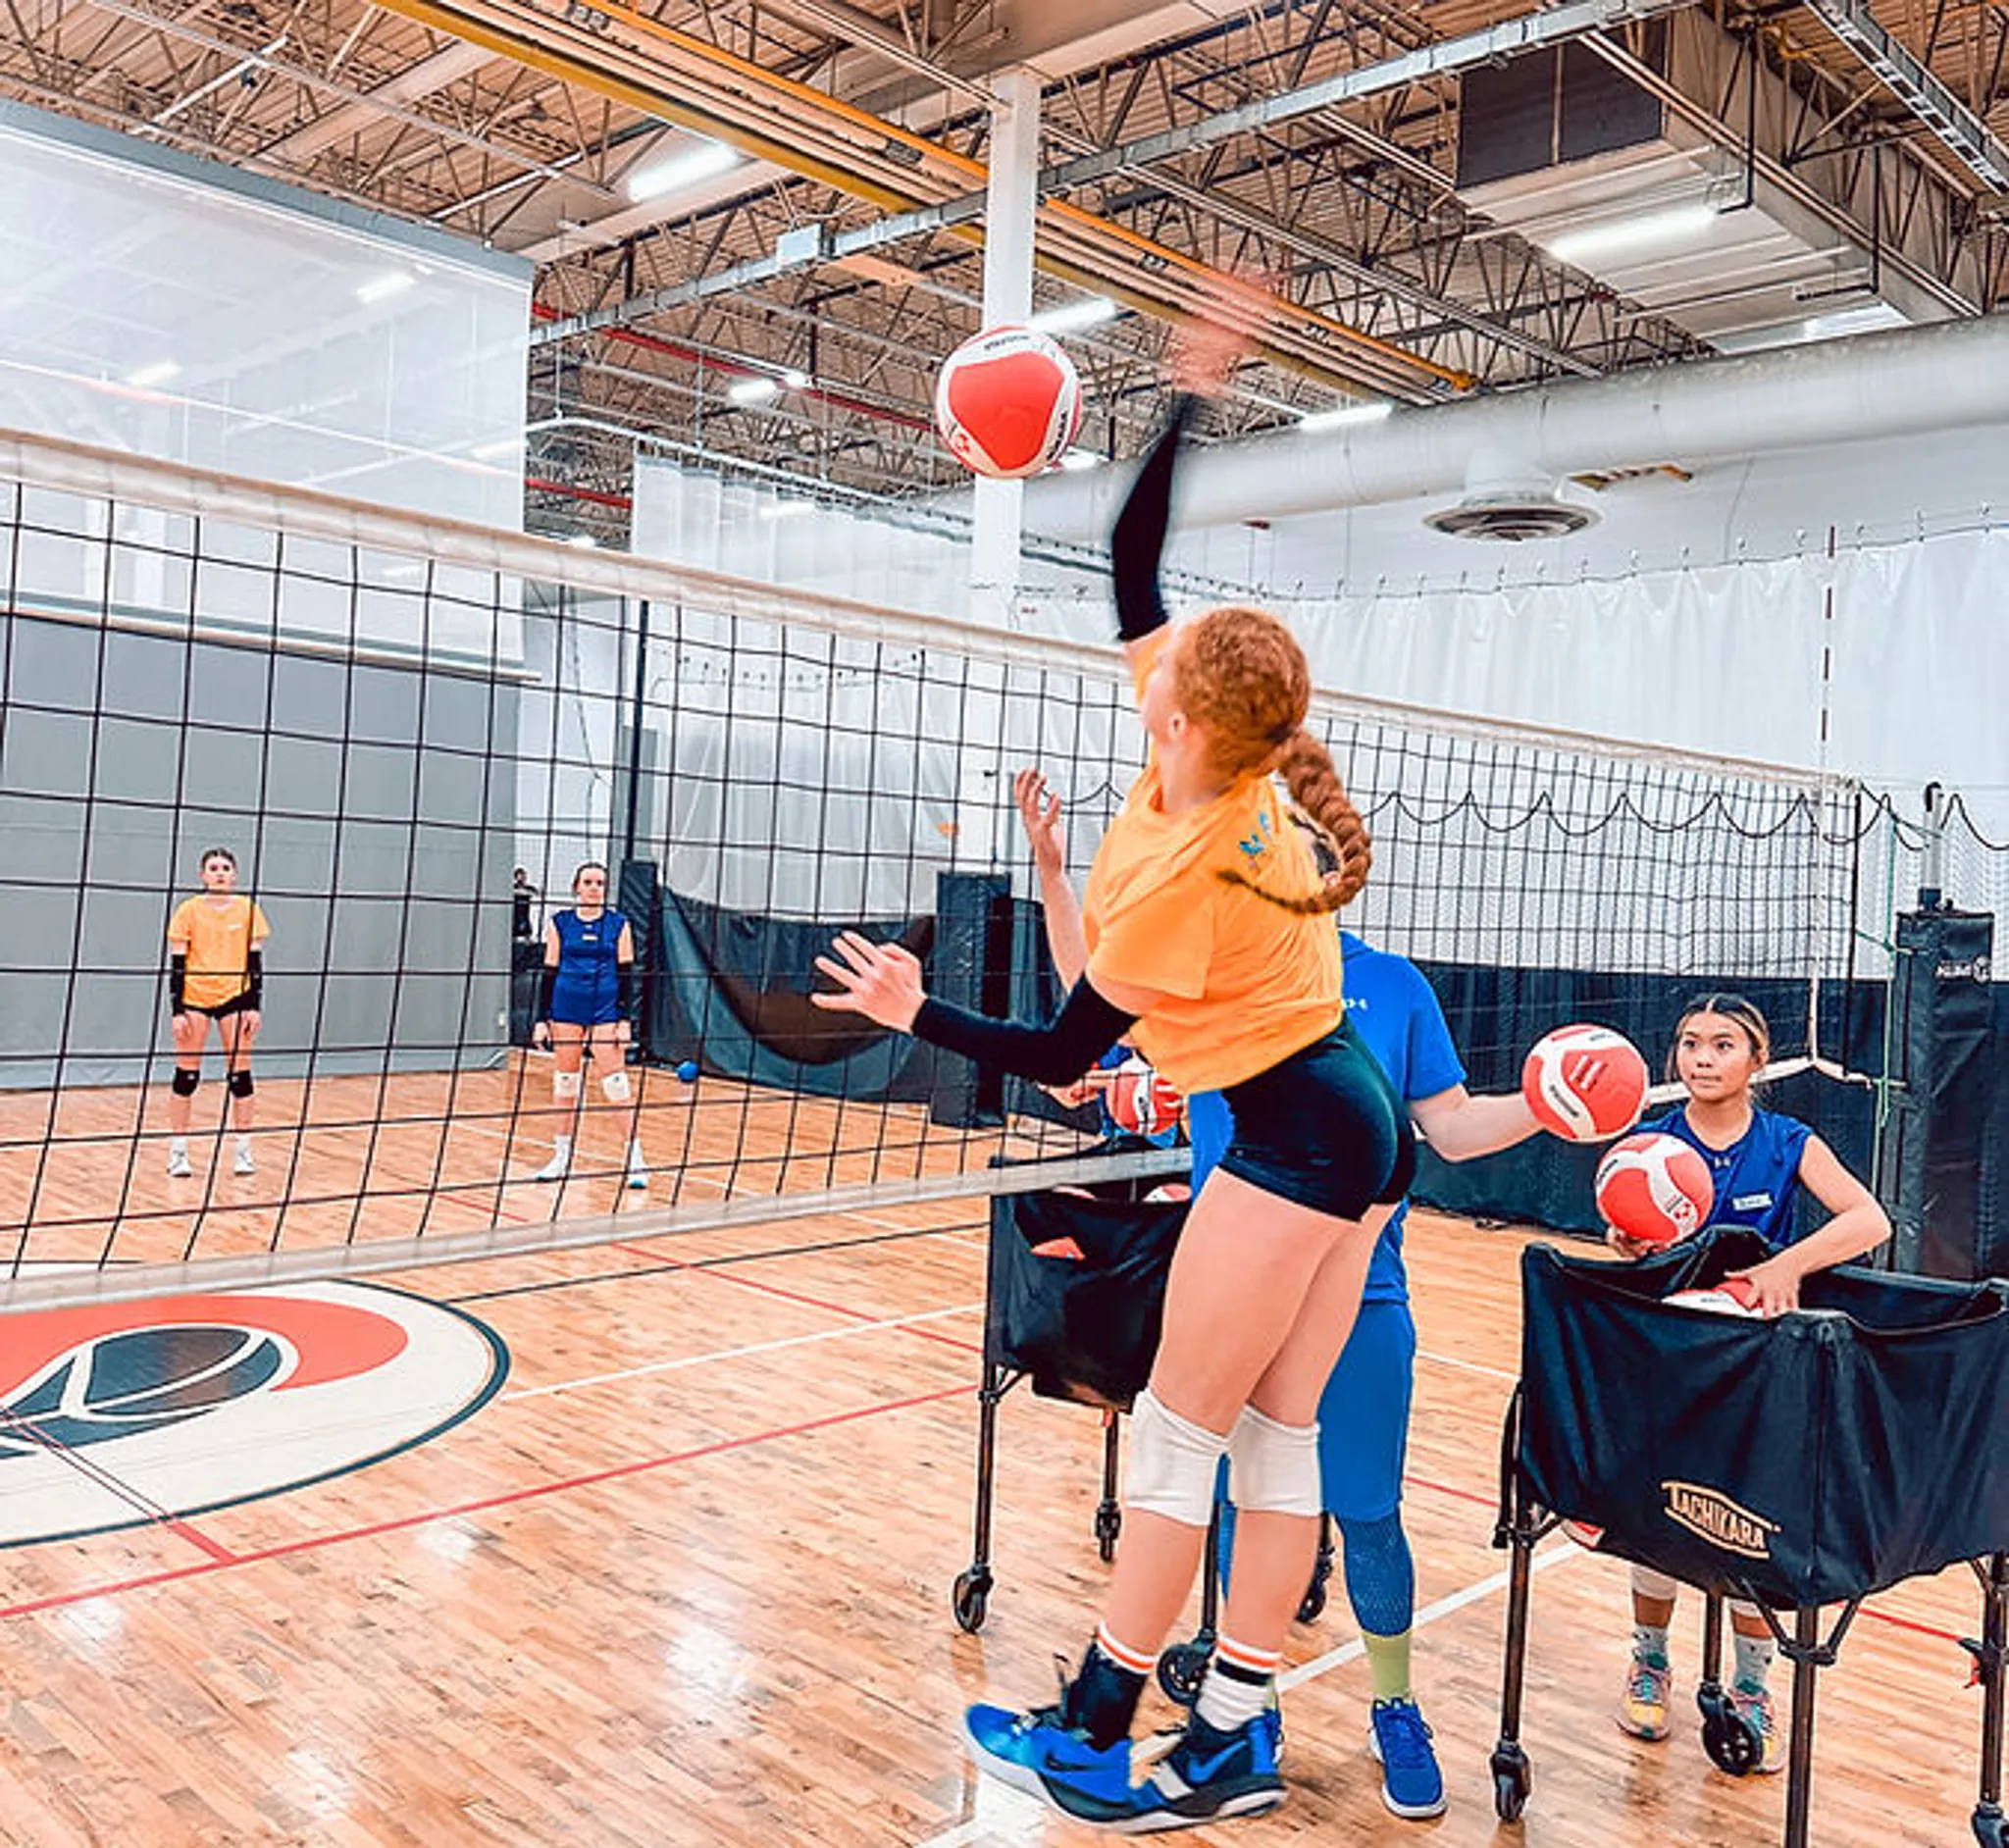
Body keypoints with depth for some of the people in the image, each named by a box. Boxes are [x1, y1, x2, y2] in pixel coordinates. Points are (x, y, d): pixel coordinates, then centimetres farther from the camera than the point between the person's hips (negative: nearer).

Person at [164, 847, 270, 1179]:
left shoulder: (248, 909, 2)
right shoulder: (188, 911, -1)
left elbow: (255, 960, 4)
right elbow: (177, 963, -1)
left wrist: (255, 1005, -2)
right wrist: (176, 1010, -6)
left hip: (235, 997, 1)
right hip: (194, 996, -1)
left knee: (240, 1075, 1)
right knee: (186, 1076, 1)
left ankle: (244, 1151, 10)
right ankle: (178, 1151, 10)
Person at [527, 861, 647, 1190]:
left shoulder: (619, 925, 2)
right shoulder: (559, 923, 6)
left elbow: (626, 976, 1)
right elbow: (549, 973, 7)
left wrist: (625, 1020, -6)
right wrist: (542, 1020, 3)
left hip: (606, 1010, -2)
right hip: (567, 1009, 2)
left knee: (617, 1084, -7)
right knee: (565, 1084, 7)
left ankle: (636, 1158, -3)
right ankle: (562, 1156, 18)